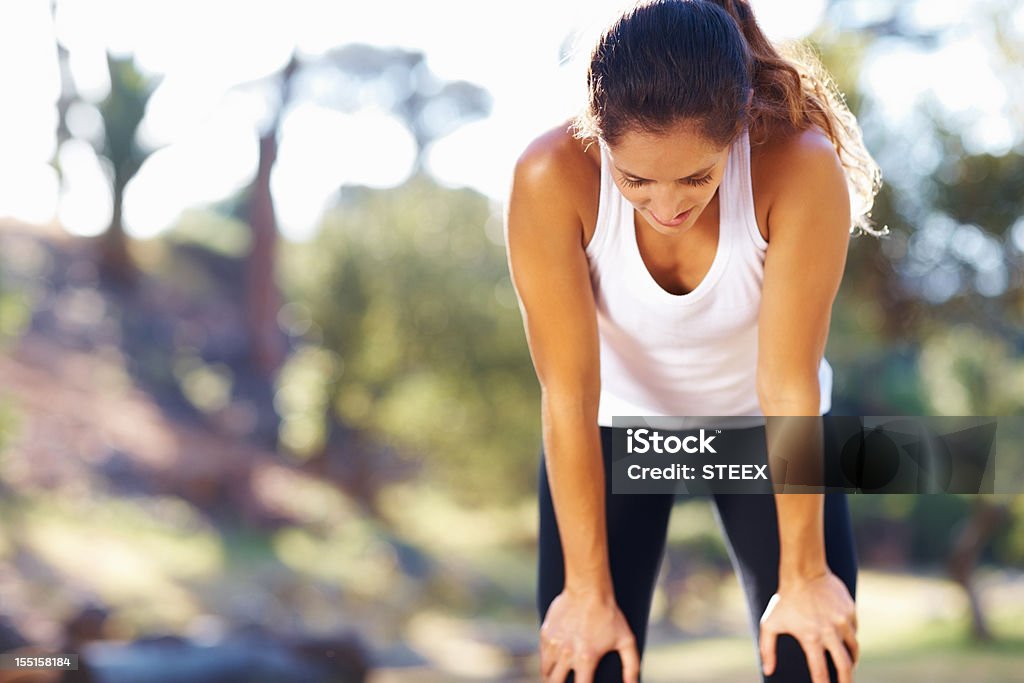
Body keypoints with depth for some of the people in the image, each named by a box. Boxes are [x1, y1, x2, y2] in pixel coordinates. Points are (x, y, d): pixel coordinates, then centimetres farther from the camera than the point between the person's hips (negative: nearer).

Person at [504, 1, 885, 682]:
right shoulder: (552, 179, -30)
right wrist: (589, 591, -20)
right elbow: (569, 396, -26)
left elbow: (788, 386, -26)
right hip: (615, 426, 0)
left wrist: (803, 577, -19)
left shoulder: (802, 170, -31)